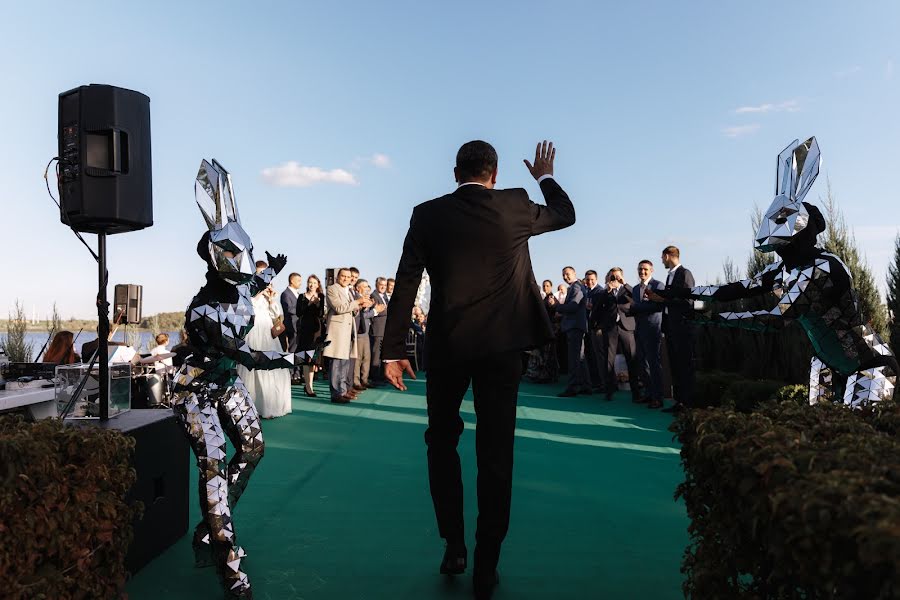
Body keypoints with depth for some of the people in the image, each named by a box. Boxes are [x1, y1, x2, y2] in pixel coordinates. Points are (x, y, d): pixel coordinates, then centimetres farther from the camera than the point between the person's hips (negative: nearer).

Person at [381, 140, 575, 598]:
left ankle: (454, 546, 21)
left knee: (442, 441, 20)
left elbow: (405, 285, -3)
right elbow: (566, 214, 20)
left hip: (446, 344, 1)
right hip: (502, 345, 0)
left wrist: (393, 350, 1)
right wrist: (545, 177, 37)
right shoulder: (515, 206, 0)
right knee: (495, 453, 7)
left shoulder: (428, 214, 1)